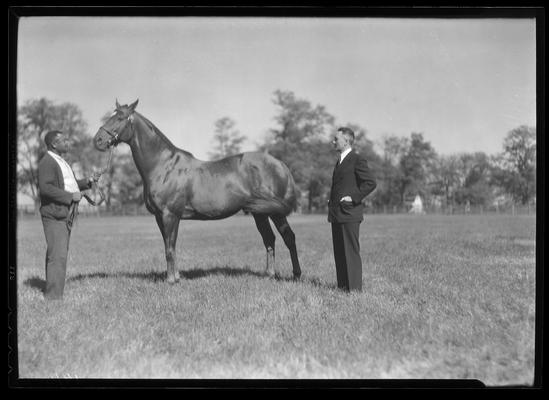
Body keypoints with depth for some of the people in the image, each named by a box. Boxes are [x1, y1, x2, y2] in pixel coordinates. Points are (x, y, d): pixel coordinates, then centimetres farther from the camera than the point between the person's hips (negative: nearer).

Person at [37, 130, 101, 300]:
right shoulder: (46, 162, -13)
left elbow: (69, 184, 26)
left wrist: (89, 181, 11)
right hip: (54, 215, -10)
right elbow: (45, 188, -24)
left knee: (58, 254, 13)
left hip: (65, 215, 10)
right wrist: (70, 196, -22)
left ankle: (53, 293, 20)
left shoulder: (60, 161, 19)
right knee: (57, 255, -11)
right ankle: (53, 296, -8)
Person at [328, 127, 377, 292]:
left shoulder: (357, 160, -8)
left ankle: (354, 288, -1)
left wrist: (354, 197, -16)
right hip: (337, 214, 9)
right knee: (339, 252, 10)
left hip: (349, 213, -9)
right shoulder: (340, 161, 20)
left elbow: (370, 183, -15)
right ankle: (342, 286, 16)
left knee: (351, 252, -6)